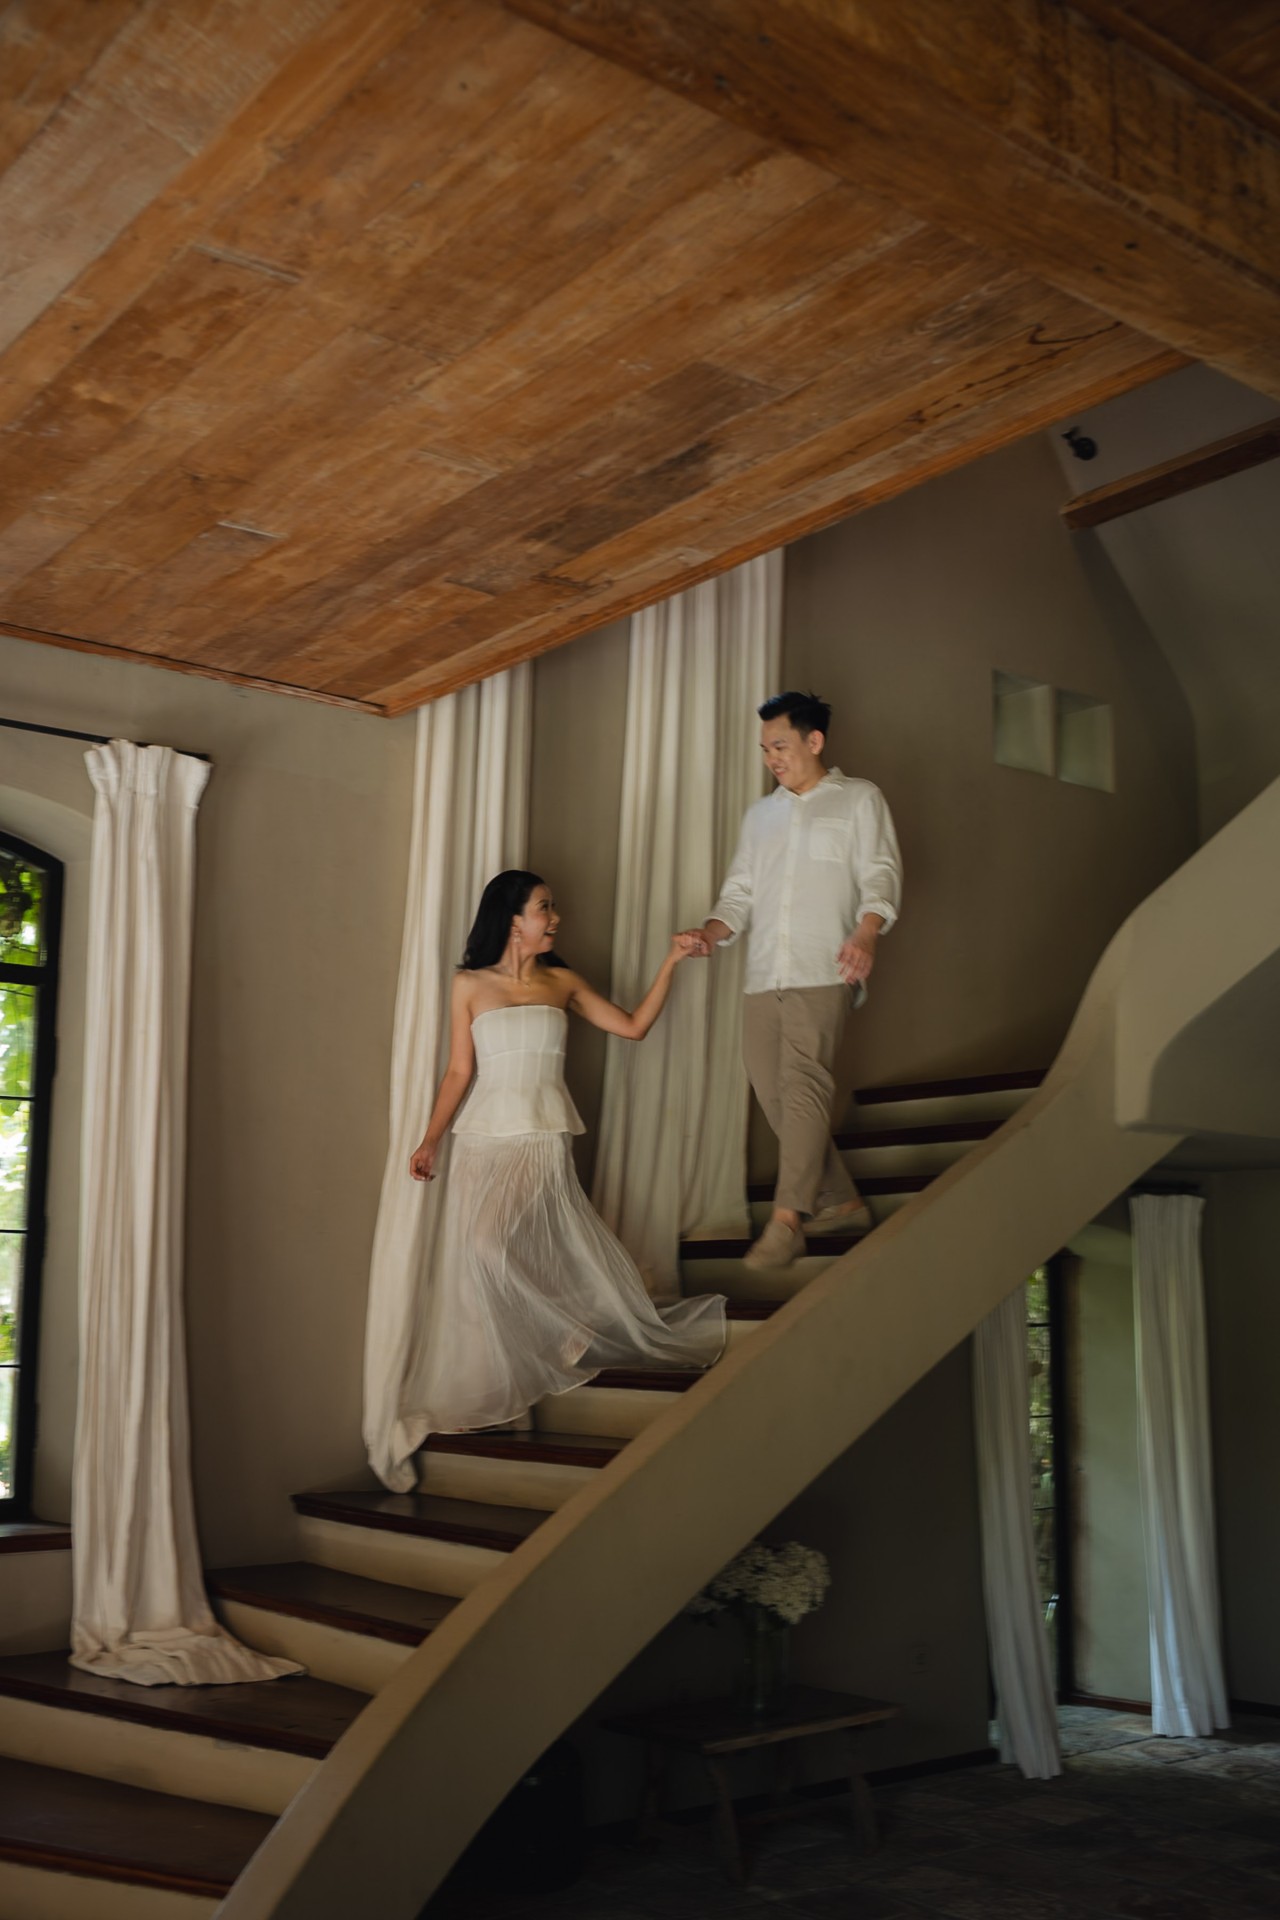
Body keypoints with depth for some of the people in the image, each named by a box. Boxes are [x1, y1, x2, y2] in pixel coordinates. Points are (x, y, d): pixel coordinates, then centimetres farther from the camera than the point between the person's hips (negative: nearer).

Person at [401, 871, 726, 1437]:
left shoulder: (563, 982, 11)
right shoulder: (470, 984, 7)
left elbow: (634, 1026, 10)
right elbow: (458, 1072, 7)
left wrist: (670, 963, 6)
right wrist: (431, 1139, -2)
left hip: (544, 1139, -1)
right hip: (483, 1139, 1)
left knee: (491, 1245, -18)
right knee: (472, 1257, -4)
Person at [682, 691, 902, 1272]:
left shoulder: (858, 799, 11)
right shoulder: (761, 814, 26)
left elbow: (880, 874, -1)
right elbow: (740, 891, 20)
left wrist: (866, 932, -20)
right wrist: (712, 930, -2)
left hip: (823, 969, -6)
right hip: (763, 974, 6)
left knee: (802, 1084, -18)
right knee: (772, 1089, 1)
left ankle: (786, 1219, -20)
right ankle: (842, 1202, 13)